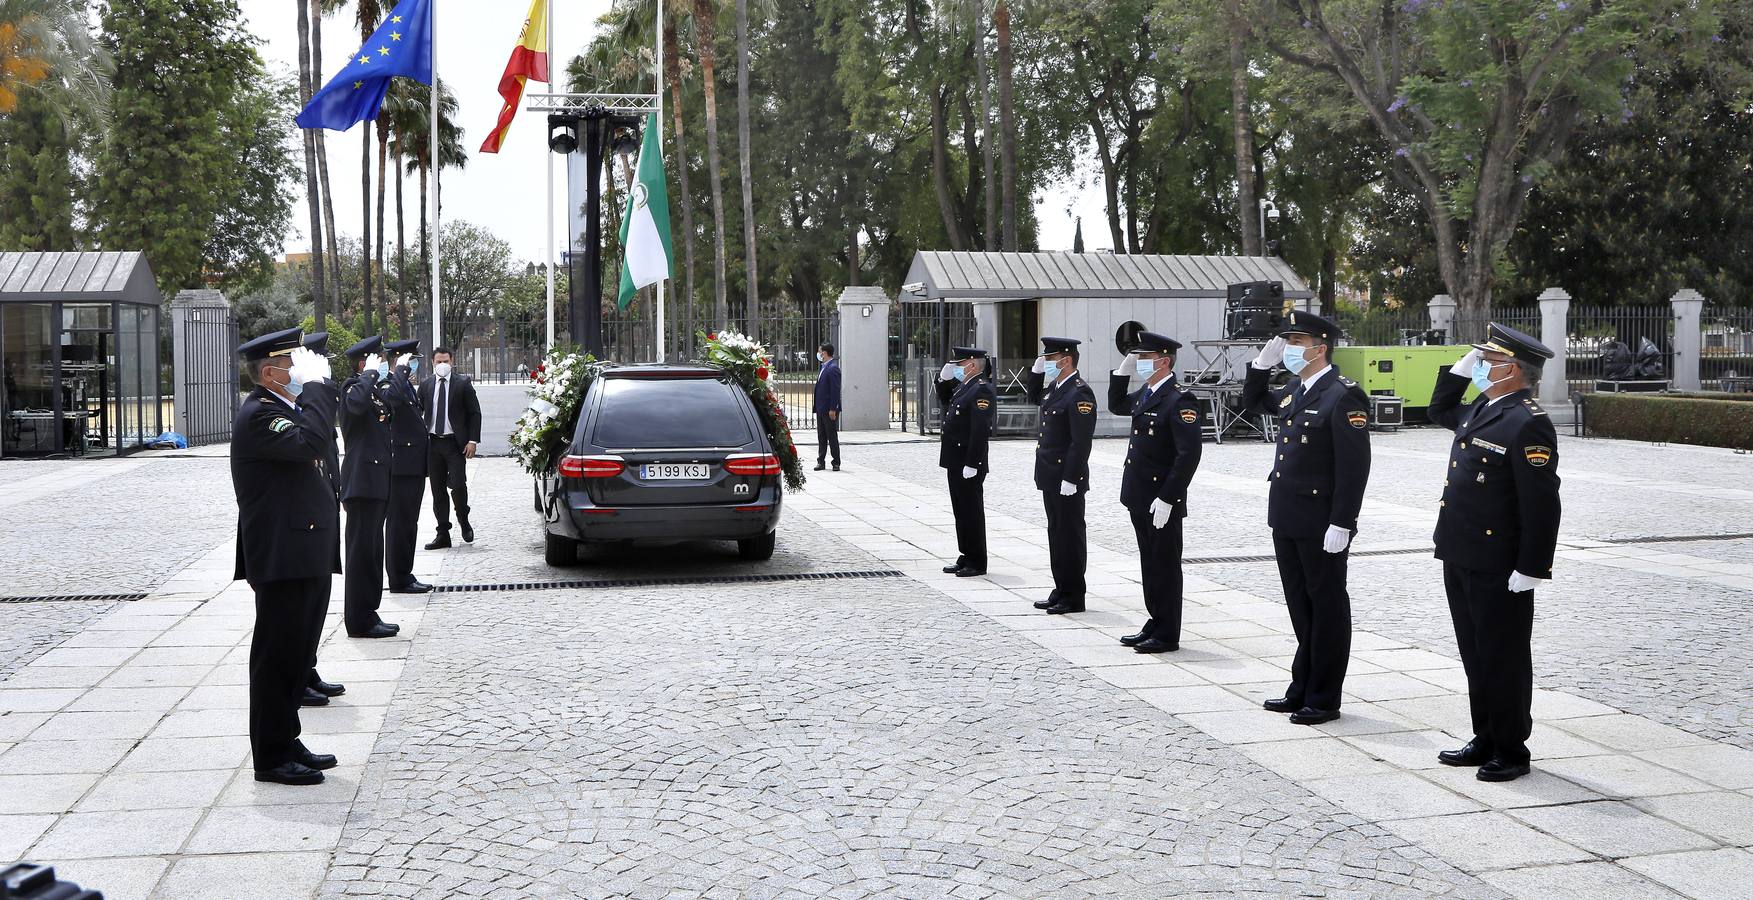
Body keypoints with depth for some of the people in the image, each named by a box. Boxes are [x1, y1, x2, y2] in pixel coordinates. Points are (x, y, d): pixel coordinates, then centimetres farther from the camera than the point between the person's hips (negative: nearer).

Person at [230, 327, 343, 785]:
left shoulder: (285, 408, 17)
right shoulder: (258, 414, -15)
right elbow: (309, 441, -29)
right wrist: (316, 386, -21)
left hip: (306, 555, 10)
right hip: (283, 558, -10)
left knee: (297, 653, 17)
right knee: (277, 656, -2)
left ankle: (284, 741, 27)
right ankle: (271, 756, 6)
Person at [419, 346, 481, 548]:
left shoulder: (463, 383, 1)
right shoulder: (425, 385, 9)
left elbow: (475, 413, 1)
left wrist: (472, 440, -7)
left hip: (455, 443, -3)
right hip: (433, 442, 3)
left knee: (458, 485, -13)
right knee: (438, 490, 6)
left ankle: (464, 521, 15)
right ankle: (443, 535, 12)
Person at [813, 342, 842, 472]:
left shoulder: (833, 368, -15)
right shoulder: (824, 367, 14)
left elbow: (835, 390, -19)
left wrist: (833, 409, -21)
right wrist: (817, 407, 16)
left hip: (829, 410, -9)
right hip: (821, 409, 9)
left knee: (832, 437, -1)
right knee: (821, 437, 12)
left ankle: (836, 463, 6)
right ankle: (821, 461, 17)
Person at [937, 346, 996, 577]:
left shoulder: (982, 390, -16)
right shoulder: (964, 386, 13)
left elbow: (980, 430, -22)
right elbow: (944, 401, 31)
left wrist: (971, 465, -24)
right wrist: (944, 378, 13)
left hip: (969, 464, -10)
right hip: (956, 463, 10)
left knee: (972, 513, -2)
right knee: (961, 513, 14)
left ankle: (977, 563, 5)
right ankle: (966, 558, 22)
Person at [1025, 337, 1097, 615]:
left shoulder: (1080, 393, -17)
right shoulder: (1055, 387, 11)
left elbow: (1081, 441, -21)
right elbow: (1034, 397, 34)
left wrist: (1070, 479, -23)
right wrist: (1037, 370, 16)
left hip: (1068, 479, -9)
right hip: (1050, 477, 9)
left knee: (1070, 536, -1)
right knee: (1056, 533, 14)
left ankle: (1074, 598, 7)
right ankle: (1061, 591, 23)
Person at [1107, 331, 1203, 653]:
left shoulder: (1179, 400, -17)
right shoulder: (1144, 395, 10)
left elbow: (1189, 454, -22)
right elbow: (1116, 405, 31)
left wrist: (1166, 499, -23)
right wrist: (1123, 369, 14)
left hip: (1162, 503, -9)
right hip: (1139, 499, 9)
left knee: (1165, 566, 1)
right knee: (1150, 564, 15)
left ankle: (1167, 635, 9)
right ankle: (1155, 624, 25)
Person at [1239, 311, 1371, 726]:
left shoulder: (1343, 396, -16)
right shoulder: (1295, 390, 10)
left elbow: (1354, 467, -19)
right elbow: (1253, 403, 29)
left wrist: (1341, 524, -22)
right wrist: (1261, 364, 12)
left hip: (1321, 525, -9)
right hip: (1287, 520, 9)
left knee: (1327, 609, 3)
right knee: (1301, 607, 16)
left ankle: (1323, 699, 11)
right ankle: (1303, 688, 27)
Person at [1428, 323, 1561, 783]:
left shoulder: (1528, 423, -18)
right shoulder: (1480, 409, 10)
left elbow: (1542, 503, -20)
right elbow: (1440, 410, 33)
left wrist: (1531, 569, -20)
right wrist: (1461, 367, 17)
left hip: (1500, 567, -9)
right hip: (1460, 557, 9)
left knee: (1504, 658, 3)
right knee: (1475, 654, 16)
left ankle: (1512, 750, 14)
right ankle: (1487, 739, 28)